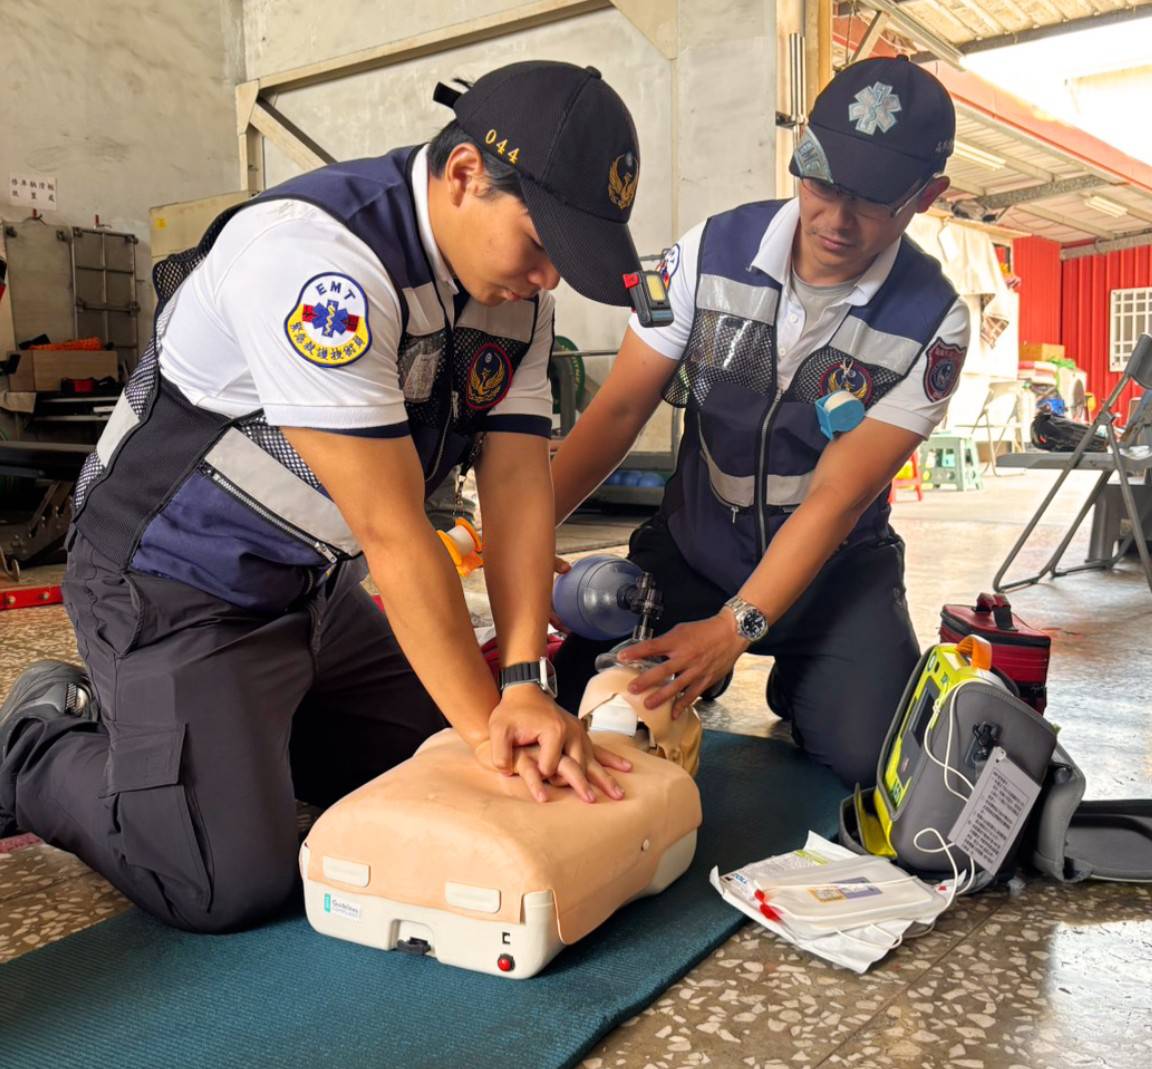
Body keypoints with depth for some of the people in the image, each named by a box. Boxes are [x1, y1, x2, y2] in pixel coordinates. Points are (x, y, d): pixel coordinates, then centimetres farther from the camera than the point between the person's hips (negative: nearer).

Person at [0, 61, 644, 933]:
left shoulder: (517, 286, -5)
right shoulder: (317, 258, -30)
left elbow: (519, 482, -10)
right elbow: (391, 531, -29)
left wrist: (523, 686, -20)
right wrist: (487, 720, -22)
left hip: (316, 585, 8)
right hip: (177, 585, -7)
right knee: (234, 885, -12)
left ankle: (252, 724, 26)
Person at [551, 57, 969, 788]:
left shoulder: (933, 324, -17)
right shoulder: (710, 253, -12)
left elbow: (837, 497, -19)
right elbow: (619, 411, -10)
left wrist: (733, 629, -29)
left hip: (833, 568, -1)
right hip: (693, 545, 2)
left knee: (867, 752, -19)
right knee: (586, 703, -13)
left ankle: (793, 689, 14)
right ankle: (699, 676, 18)